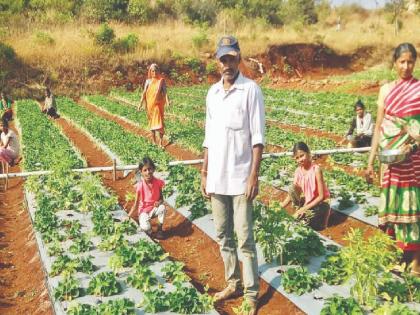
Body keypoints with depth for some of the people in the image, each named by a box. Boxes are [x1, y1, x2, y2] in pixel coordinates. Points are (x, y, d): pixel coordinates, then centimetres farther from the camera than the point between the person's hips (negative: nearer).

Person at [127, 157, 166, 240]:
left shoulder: (158, 182, -12)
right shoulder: (140, 185, -18)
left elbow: (161, 198, 2)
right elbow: (136, 204, -10)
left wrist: (159, 202, -22)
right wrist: (128, 216, -16)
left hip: (155, 208, 3)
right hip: (144, 211, -3)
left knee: (162, 208, -32)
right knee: (146, 228, -31)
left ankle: (160, 229, -7)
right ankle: (141, 222, 9)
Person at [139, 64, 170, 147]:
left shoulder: (161, 80, -2)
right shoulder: (148, 81, 4)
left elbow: (165, 91, -11)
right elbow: (144, 92, 1)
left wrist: (167, 100, -27)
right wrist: (141, 103, -7)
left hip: (158, 104, -3)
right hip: (150, 104, 3)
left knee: (159, 121, -9)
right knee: (151, 121, 10)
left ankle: (161, 141, -9)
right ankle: (154, 140, 22)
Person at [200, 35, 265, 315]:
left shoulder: (251, 90, -7)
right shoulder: (212, 92, 10)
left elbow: (257, 138, -10)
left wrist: (254, 175, -15)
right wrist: (204, 172, 12)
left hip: (240, 178, -6)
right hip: (216, 177, 6)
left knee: (245, 239, -3)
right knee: (223, 235, 14)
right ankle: (233, 283, 28)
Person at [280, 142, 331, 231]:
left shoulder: (316, 169, -22)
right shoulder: (298, 171, -5)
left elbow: (321, 196, -20)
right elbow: (292, 192, -1)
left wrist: (304, 208, -23)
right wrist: (282, 205, -16)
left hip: (319, 203, -5)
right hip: (306, 201, 5)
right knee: (292, 189, -20)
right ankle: (300, 211, -3)